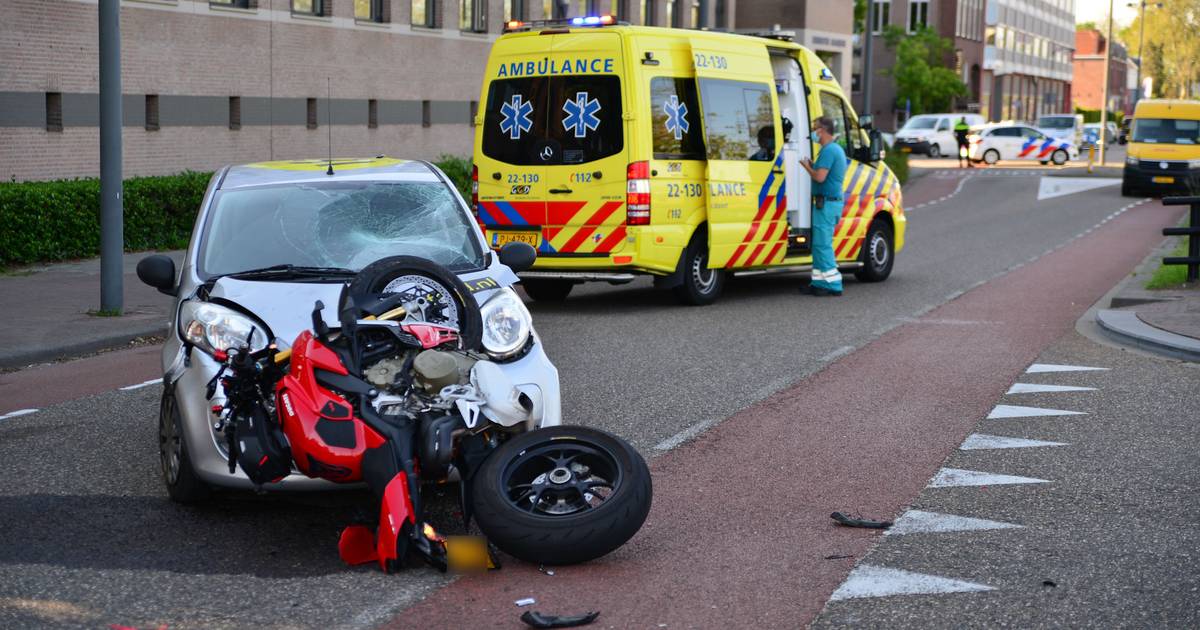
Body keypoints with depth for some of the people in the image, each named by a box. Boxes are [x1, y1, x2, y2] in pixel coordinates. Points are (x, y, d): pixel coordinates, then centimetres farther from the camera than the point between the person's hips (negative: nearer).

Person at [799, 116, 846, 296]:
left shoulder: (828, 150, -16)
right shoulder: (837, 149, 18)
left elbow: (820, 177, -24)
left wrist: (807, 167, -7)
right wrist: (812, 165, 16)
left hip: (827, 202, -11)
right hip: (833, 200, 11)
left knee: (822, 244, -8)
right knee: (821, 243, 14)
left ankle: (833, 284, -7)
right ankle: (819, 282, 18)